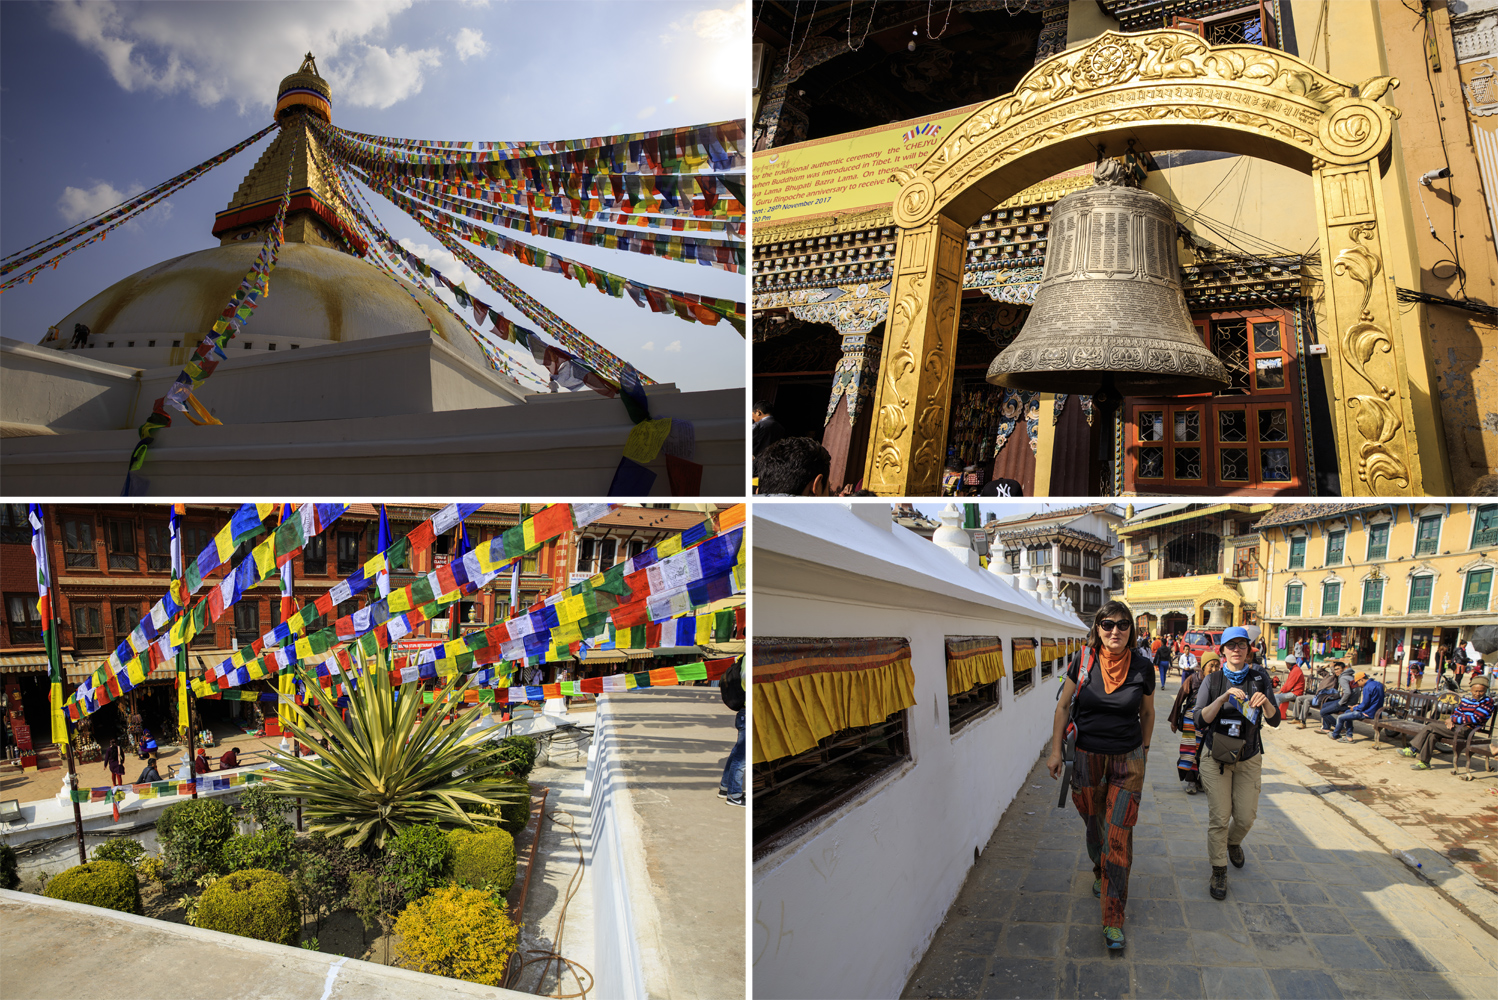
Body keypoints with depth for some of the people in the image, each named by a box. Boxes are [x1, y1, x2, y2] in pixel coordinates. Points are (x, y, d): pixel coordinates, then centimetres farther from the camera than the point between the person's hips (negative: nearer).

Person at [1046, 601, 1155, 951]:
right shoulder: (1085, 660, -8)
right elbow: (1063, 705, -1)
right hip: (1087, 759, 1)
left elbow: (1147, 713, 8)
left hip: (1127, 762, -1)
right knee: (1094, 827, 18)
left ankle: (1113, 919, 3)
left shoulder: (1142, 666, -7)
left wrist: (1143, 752, 15)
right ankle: (1099, 873, 49)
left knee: (1119, 836, -5)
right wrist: (1056, 750, -4)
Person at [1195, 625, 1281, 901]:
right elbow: (1200, 720, -12)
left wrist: (1265, 703, -25)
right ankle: (1218, 872, 11)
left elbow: (1275, 721, -4)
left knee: (1246, 816, 6)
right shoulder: (1212, 681, -3)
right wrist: (1224, 697, -24)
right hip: (1216, 757, -1)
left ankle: (1233, 842, 40)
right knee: (1219, 817, -5)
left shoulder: (1259, 678, 0)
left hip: (1249, 758, 2)